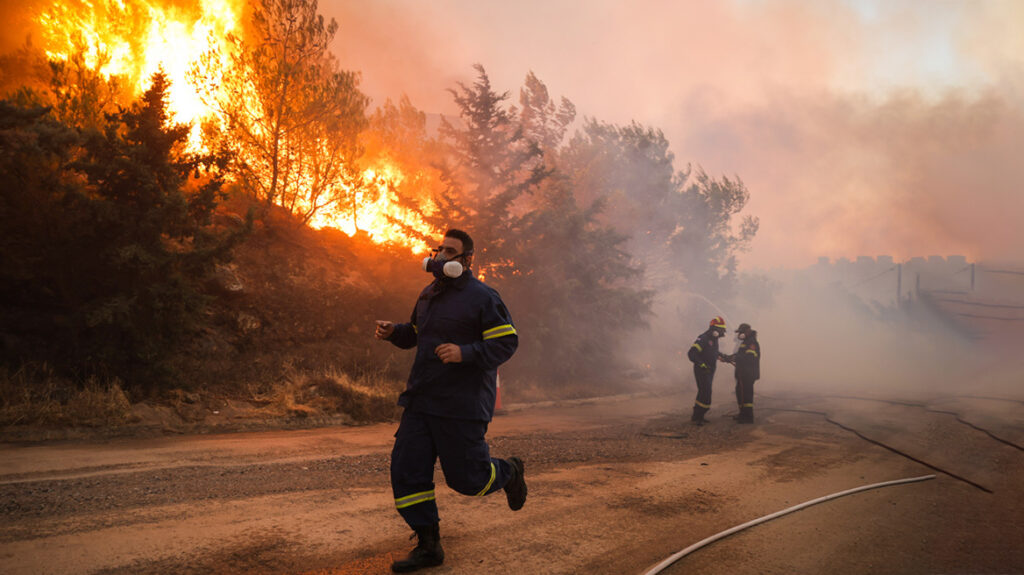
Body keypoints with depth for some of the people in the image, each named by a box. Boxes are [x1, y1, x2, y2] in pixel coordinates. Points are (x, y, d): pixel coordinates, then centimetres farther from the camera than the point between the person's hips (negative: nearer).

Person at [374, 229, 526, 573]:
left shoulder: (482, 297, -10)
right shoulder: (429, 294, 14)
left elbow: (506, 342, -14)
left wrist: (465, 353, -27)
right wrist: (393, 332, 8)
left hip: (462, 405, -7)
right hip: (422, 400, 7)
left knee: (467, 477, 1)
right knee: (406, 470, -1)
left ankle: (509, 472, 34)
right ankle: (428, 547, 10)